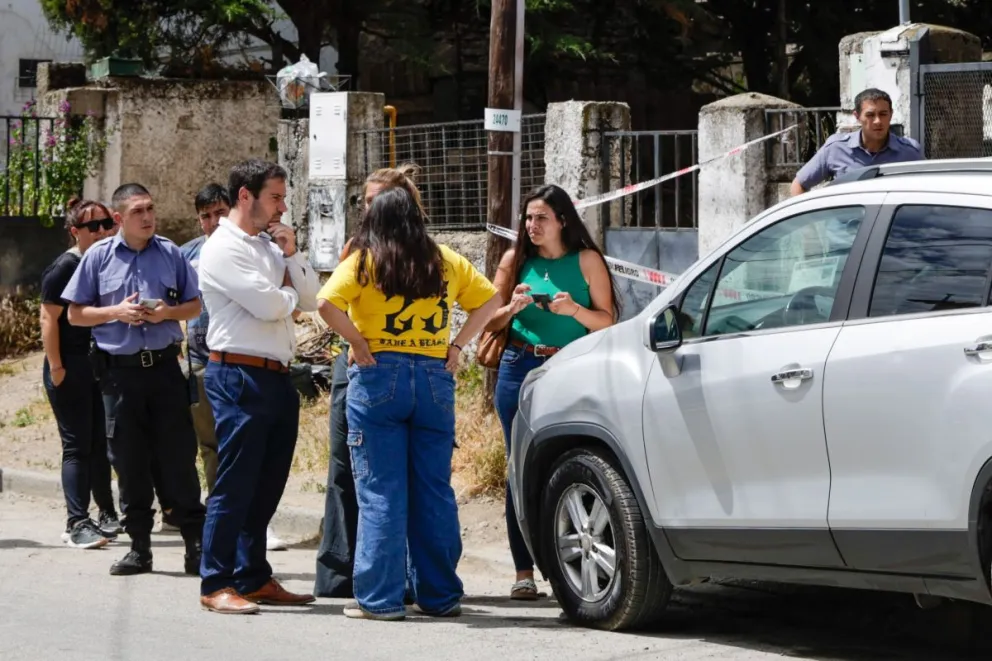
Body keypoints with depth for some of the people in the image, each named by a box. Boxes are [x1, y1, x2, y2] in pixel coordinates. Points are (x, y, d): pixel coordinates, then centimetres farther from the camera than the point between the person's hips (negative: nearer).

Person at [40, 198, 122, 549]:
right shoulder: (65, 267, -11)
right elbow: (49, 318, -14)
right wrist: (56, 367, -18)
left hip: (101, 367, 6)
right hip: (71, 369, -6)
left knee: (100, 443, 14)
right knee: (77, 445, -5)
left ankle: (107, 516, 24)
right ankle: (77, 524, -4)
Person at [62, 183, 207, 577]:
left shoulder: (170, 253, 5)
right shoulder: (99, 256, 3)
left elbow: (194, 306, 11)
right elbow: (76, 314, 5)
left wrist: (167, 313, -9)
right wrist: (116, 312, -10)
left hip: (164, 366, 0)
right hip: (120, 370, 0)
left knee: (178, 456, -1)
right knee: (129, 462, 5)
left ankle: (196, 542, 4)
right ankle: (139, 547, 12)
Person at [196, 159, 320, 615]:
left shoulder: (271, 246, 17)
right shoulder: (224, 249, -8)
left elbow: (312, 299, 12)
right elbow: (268, 305, -17)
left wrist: (291, 255, 0)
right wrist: (290, 293, 4)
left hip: (277, 377, 8)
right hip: (240, 376, -8)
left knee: (267, 485, 11)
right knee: (235, 485, -6)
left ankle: (255, 578, 19)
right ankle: (216, 585, -1)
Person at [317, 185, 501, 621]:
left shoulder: (364, 261, -1)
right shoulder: (445, 261, 11)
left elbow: (326, 303, -15)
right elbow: (489, 299, 17)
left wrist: (357, 341, -5)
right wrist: (457, 344, 11)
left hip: (379, 375, -3)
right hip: (435, 378, 3)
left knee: (380, 492, -2)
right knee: (434, 492, 8)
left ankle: (380, 598, -3)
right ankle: (440, 596, 12)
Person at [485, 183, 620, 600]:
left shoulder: (586, 260, 5)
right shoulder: (516, 261, 11)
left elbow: (606, 321, 3)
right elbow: (489, 321, 13)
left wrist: (574, 310, -14)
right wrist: (512, 307, -7)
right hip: (520, 369, 2)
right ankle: (524, 573, 0)